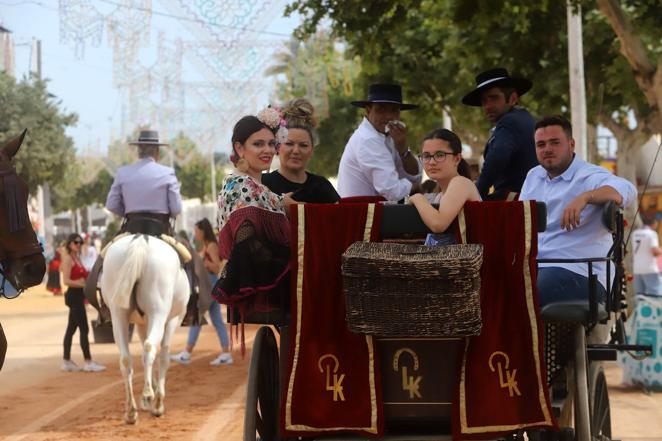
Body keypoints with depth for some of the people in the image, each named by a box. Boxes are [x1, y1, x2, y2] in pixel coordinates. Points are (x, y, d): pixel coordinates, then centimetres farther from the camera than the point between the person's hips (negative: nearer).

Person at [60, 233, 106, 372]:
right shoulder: (68, 258, -10)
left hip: (78, 296, 10)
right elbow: (66, 280, -18)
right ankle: (88, 362, -7)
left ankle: (67, 361, 16)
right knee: (84, 329, -9)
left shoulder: (77, 258, 17)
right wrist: (83, 284, -20)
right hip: (74, 295, -10)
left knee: (71, 329, 11)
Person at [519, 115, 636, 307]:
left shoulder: (590, 176, -2)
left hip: (579, 272, -6)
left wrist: (585, 197, -39)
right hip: (533, 266, 7)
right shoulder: (533, 176, 23)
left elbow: (626, 190, -22)